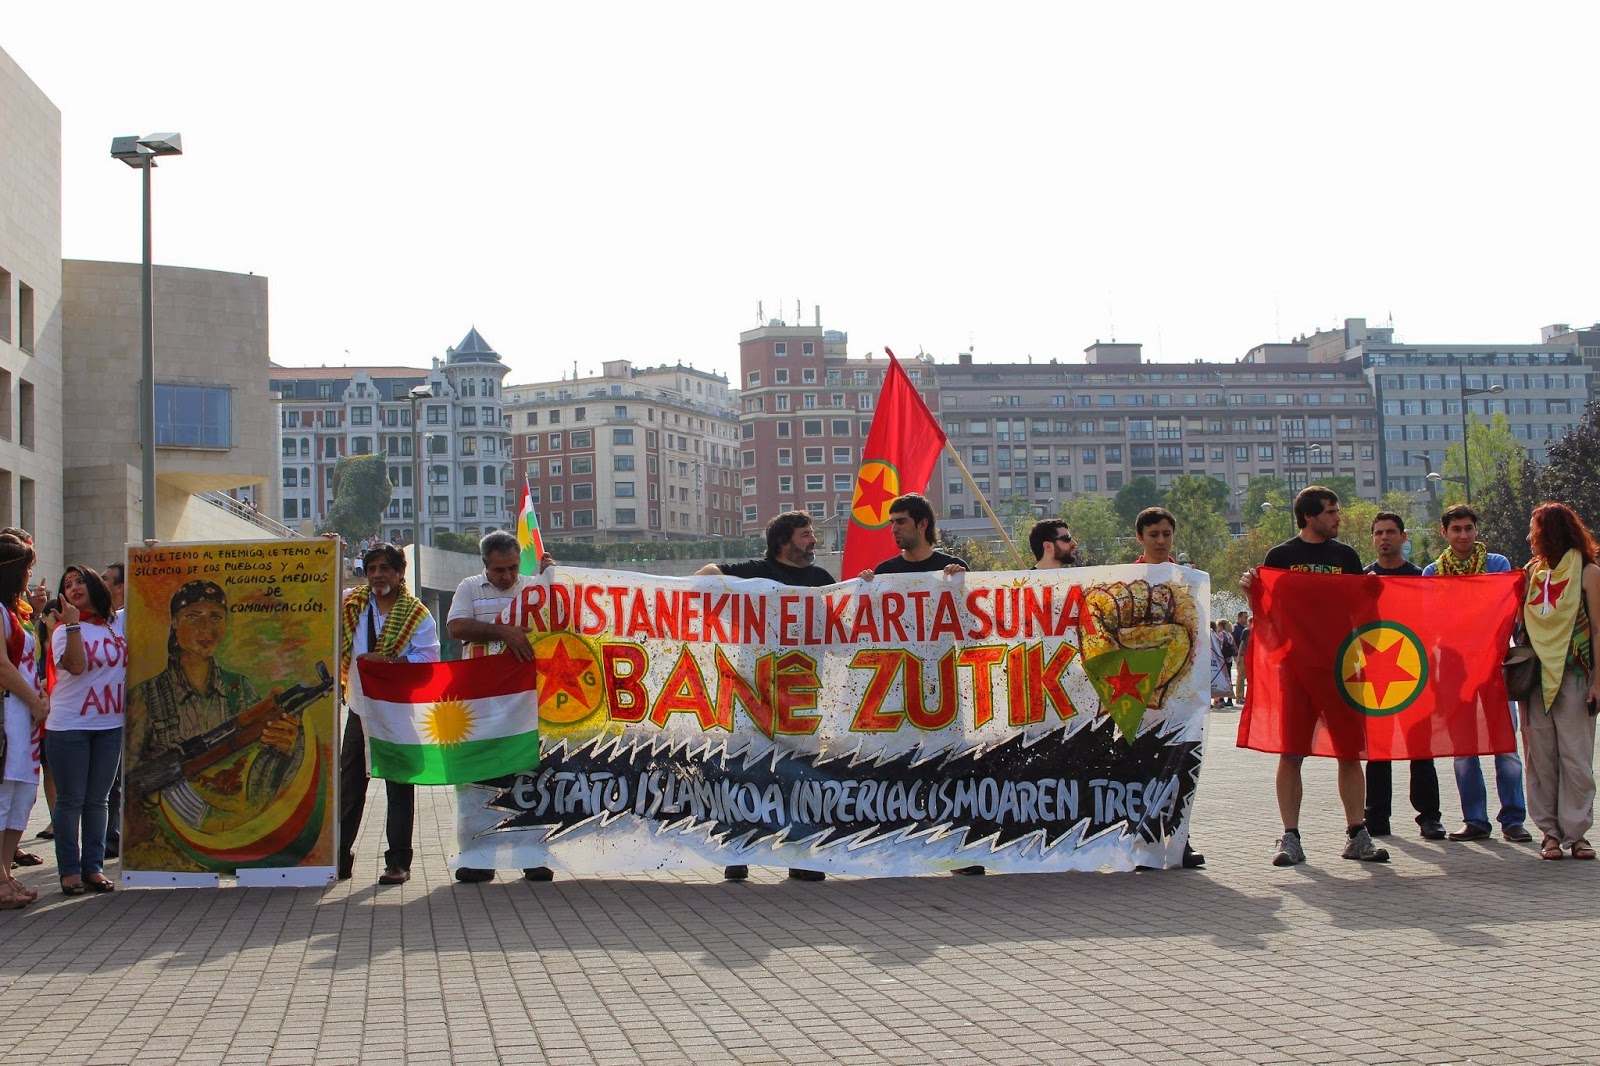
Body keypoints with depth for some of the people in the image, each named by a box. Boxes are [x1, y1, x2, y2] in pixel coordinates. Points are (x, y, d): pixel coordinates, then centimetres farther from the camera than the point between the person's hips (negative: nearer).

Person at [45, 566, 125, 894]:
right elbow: (75, 665, -21)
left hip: (110, 725, 4)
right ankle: (69, 869, 7)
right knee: (70, 800, 0)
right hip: (69, 725, -4)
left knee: (98, 799, 9)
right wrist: (73, 624, -22)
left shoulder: (117, 628, 9)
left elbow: (130, 667, 18)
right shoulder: (64, 630, -3)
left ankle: (93, 865, 15)